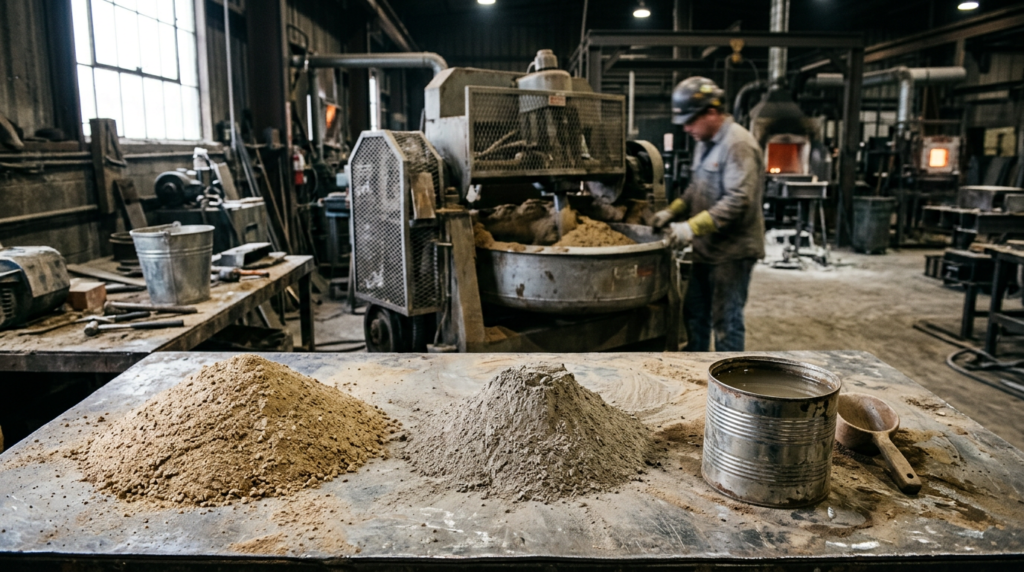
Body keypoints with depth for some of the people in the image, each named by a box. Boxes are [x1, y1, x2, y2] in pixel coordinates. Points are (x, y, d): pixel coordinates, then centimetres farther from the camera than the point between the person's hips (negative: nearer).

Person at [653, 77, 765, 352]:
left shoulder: (738, 144, -18)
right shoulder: (705, 143, 13)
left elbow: (738, 200, -26)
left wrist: (693, 226, -28)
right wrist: (672, 212, 7)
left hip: (732, 251, -10)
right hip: (706, 248, 10)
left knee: (726, 321, -1)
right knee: (695, 313, 18)